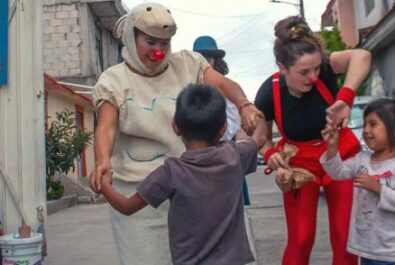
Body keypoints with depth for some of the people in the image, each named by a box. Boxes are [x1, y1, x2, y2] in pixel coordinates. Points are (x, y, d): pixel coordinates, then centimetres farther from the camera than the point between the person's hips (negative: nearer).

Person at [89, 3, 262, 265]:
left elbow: (224, 84, -8)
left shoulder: (187, 64, 4)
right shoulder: (114, 80, -3)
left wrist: (244, 105, -30)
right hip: (138, 190, -2)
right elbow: (106, 127, -15)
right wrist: (103, 161, -35)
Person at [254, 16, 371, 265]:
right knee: (300, 239, 1)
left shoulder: (321, 69, -23)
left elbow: (361, 56, -41)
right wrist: (270, 154, -25)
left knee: (346, 237, 5)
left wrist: (346, 98, -50)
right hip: (300, 163, 0)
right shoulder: (269, 93, -21)